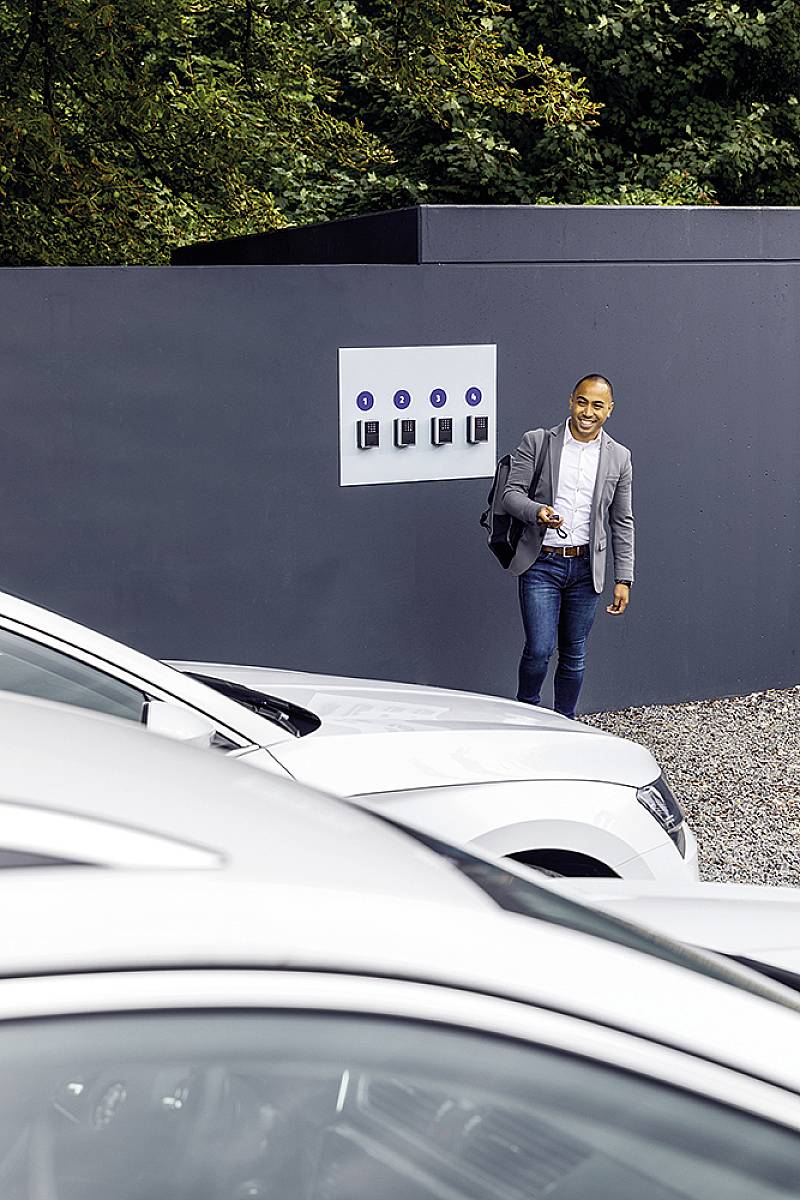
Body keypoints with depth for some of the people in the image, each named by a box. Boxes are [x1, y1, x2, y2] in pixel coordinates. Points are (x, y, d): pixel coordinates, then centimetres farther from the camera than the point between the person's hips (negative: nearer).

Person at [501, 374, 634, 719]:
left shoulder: (619, 457, 6)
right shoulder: (537, 442, -2)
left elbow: (622, 523, 9)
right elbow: (511, 493, -4)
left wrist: (623, 579, 5)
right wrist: (537, 512, -26)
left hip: (586, 567, 3)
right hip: (541, 564, -2)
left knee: (574, 655, 9)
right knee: (539, 649, -9)